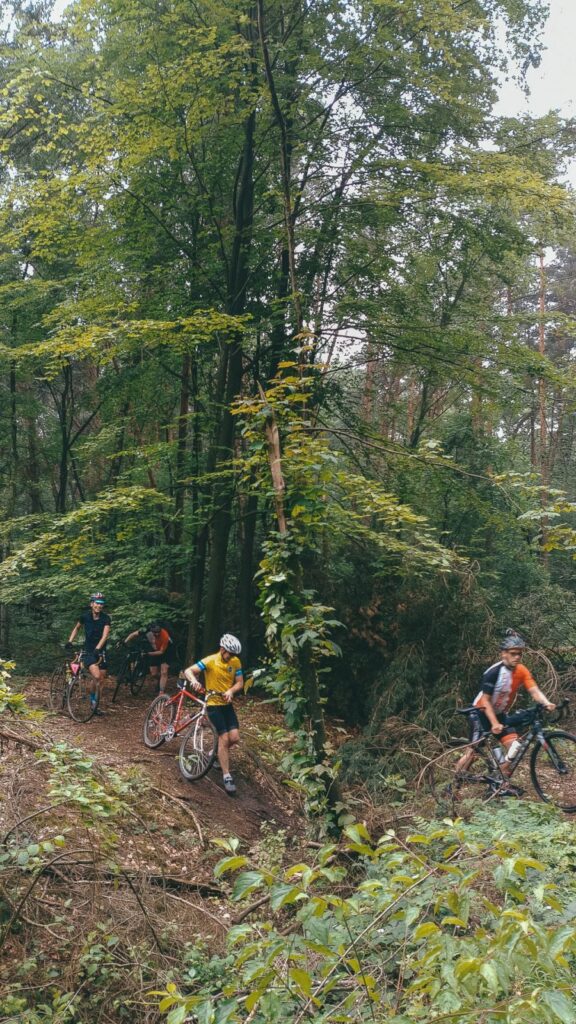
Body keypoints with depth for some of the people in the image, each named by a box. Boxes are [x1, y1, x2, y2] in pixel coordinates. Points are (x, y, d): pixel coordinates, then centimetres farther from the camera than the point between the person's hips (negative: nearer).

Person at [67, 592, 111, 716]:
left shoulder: (106, 618, -10)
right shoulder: (85, 616, -6)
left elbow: (105, 635, -22)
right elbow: (77, 628, 13)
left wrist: (98, 648, -36)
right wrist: (70, 641, 2)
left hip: (100, 651, 2)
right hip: (88, 651, -2)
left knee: (101, 680, 4)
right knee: (97, 676, -22)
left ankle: (95, 706, 22)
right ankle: (94, 697, 3)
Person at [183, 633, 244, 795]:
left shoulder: (236, 662, -4)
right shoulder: (210, 661, -17)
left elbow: (240, 683, -3)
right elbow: (188, 671, -22)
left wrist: (231, 691, -24)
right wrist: (194, 681, -43)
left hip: (227, 704, 5)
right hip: (213, 704, -4)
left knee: (235, 738, -5)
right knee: (224, 738, -11)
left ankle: (218, 753, 27)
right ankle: (226, 776, -3)